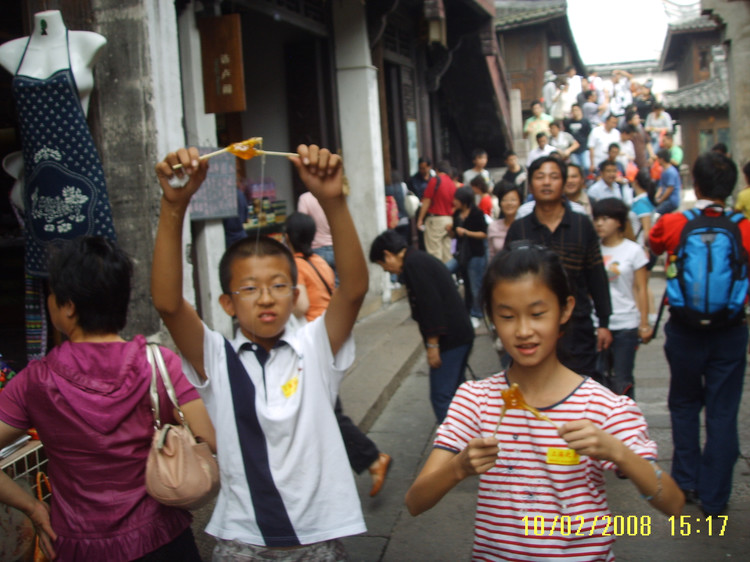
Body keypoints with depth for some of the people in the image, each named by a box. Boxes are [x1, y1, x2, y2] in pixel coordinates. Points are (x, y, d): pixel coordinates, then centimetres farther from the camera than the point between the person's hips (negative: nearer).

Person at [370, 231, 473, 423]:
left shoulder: (412, 264, -14)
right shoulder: (422, 259, 17)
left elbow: (430, 305, -21)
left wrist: (432, 345, -16)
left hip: (450, 339, -10)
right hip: (461, 335, 10)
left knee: (441, 396, -7)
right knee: (455, 390, 18)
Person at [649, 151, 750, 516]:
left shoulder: (671, 224, -9)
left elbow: (650, 248, 14)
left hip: (684, 330, 1)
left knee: (684, 406, 19)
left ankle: (686, 483, 27)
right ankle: (713, 497, 14)